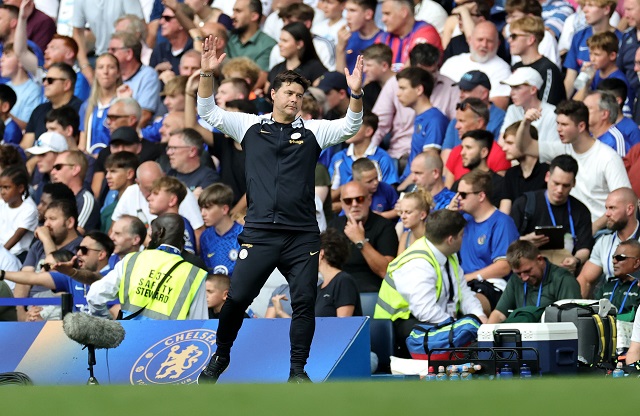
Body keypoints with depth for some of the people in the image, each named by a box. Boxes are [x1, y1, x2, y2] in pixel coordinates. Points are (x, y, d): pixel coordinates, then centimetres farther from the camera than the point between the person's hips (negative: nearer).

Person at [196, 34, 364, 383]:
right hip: (259, 233, -1)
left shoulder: (312, 131, 8)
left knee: (304, 302, -2)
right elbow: (209, 112, 5)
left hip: (302, 236, 1)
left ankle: (298, 369, 8)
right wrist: (207, 75, -10)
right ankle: (221, 356, 19)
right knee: (237, 298, -2)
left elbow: (350, 127, -3)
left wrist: (356, 94, -21)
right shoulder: (250, 126, 9)